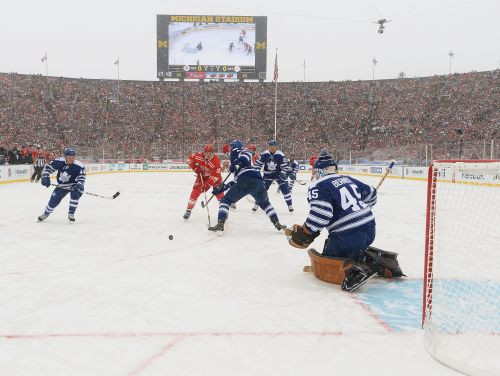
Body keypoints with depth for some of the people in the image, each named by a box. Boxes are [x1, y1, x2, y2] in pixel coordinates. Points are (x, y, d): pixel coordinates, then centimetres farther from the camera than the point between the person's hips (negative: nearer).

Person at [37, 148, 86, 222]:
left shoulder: (79, 166, -25)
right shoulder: (59, 162, -19)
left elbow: (81, 178, -21)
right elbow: (48, 167, -7)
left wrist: (79, 186, -40)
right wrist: (45, 177, -20)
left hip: (73, 185, -2)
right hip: (62, 186, 2)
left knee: (75, 194, -31)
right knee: (54, 200, 1)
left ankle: (71, 214, -14)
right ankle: (46, 213, 31)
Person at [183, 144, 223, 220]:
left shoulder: (216, 161, -32)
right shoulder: (199, 156, -22)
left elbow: (214, 176, -35)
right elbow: (190, 159, -4)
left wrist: (207, 185, -41)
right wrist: (195, 168, -15)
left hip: (214, 176, -2)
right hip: (202, 176, 2)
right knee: (196, 191, -9)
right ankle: (188, 210, -2)